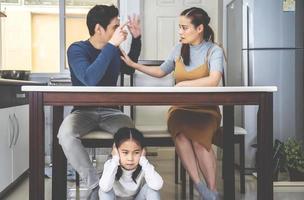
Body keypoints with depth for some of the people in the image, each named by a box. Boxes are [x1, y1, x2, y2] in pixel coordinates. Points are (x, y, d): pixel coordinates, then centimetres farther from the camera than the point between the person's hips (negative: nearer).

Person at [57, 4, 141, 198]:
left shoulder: (113, 50, 6)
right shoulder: (77, 49, -10)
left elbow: (129, 68, 28)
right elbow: (90, 79, -30)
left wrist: (136, 39, 16)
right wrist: (112, 45, -29)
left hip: (110, 111, 3)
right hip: (84, 111, -3)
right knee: (66, 134, -35)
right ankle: (95, 185, -22)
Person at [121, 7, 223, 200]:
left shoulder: (214, 50, -5)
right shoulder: (179, 49, 10)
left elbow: (213, 80, -24)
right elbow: (160, 71, 24)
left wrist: (183, 84, -24)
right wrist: (133, 64, 17)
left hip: (206, 109, -3)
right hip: (180, 108, 3)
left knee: (198, 138, -35)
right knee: (180, 134, -34)